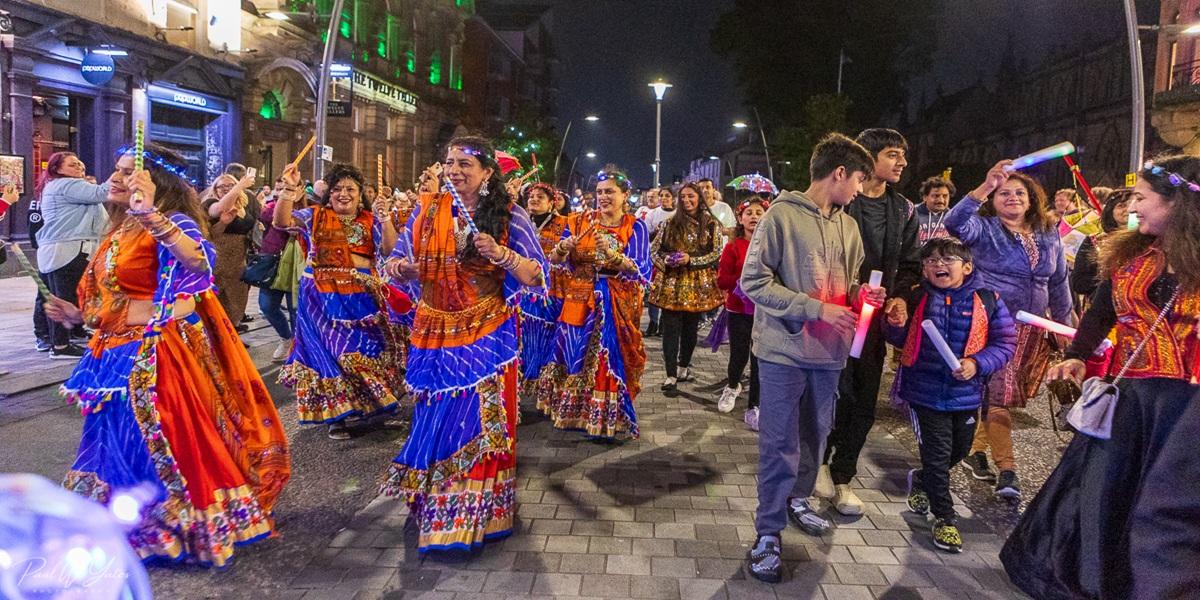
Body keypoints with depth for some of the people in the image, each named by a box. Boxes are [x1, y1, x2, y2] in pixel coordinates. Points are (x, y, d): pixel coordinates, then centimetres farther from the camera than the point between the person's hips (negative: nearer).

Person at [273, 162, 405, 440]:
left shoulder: (370, 221, 10)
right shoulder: (315, 216, 4)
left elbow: (389, 250, -2)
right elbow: (282, 221, -10)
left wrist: (385, 219, -15)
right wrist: (290, 189, -23)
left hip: (364, 297, 2)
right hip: (324, 297, -2)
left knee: (372, 348, 5)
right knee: (333, 350, -2)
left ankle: (384, 409, 19)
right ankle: (335, 414, 12)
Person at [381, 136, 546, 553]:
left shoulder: (509, 215, -3)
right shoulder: (427, 210, 5)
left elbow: (537, 277, -6)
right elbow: (403, 265, 10)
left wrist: (501, 254, -22)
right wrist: (399, 267, -13)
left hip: (486, 336, -3)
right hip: (433, 333, 3)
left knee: (479, 423, -2)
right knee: (434, 421, 12)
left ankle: (475, 514, 15)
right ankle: (433, 507, 35)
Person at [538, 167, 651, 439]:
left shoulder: (635, 228, -3)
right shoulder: (579, 221, 3)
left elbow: (639, 271, -14)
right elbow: (554, 260, -2)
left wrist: (610, 253, -28)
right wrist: (563, 247, -23)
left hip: (616, 306, -2)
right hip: (579, 301, 2)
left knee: (609, 358, 1)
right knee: (575, 356, 8)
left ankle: (606, 420, 19)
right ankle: (574, 412, 28)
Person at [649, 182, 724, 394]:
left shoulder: (711, 225, 3)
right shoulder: (670, 224, 6)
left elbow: (716, 253, -3)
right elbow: (653, 250, 9)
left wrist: (691, 259, -15)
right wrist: (665, 260, -12)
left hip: (698, 285, 0)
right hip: (672, 284, 0)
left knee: (691, 328, 9)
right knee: (671, 328, -4)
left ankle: (683, 367, 27)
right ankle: (671, 375, -2)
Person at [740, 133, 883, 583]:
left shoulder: (848, 226, 9)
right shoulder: (782, 215, -11)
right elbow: (754, 281, -15)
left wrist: (860, 295, -4)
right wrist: (816, 309, -18)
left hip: (828, 350, 6)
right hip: (784, 349, -6)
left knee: (816, 434, 19)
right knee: (780, 444, 1)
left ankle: (798, 499, 41)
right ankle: (768, 533, 14)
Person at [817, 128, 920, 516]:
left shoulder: (904, 211, 12)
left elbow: (910, 264, 16)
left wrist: (900, 296, -2)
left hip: (876, 318, 6)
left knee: (865, 403, 9)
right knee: (838, 393, -6)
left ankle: (842, 477, 25)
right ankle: (820, 461, 21)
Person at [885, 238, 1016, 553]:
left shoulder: (987, 301, -6)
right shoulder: (916, 299, -4)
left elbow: (1005, 343, -4)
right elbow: (903, 342, 9)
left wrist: (977, 364, -19)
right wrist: (896, 326, -13)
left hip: (966, 393, 2)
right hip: (924, 392, -2)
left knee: (959, 449, 20)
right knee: (938, 454, 2)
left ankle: (921, 480, 48)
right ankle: (945, 518, 20)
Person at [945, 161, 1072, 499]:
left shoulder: (1049, 234, 13)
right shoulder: (984, 228, -3)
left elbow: (1058, 282, 20)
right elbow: (955, 224, -26)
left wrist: (1065, 324, 21)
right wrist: (984, 188, -34)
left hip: (1031, 329, 6)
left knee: (1001, 395, 11)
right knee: (999, 394, -8)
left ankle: (976, 451, 24)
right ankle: (1007, 469, -5)